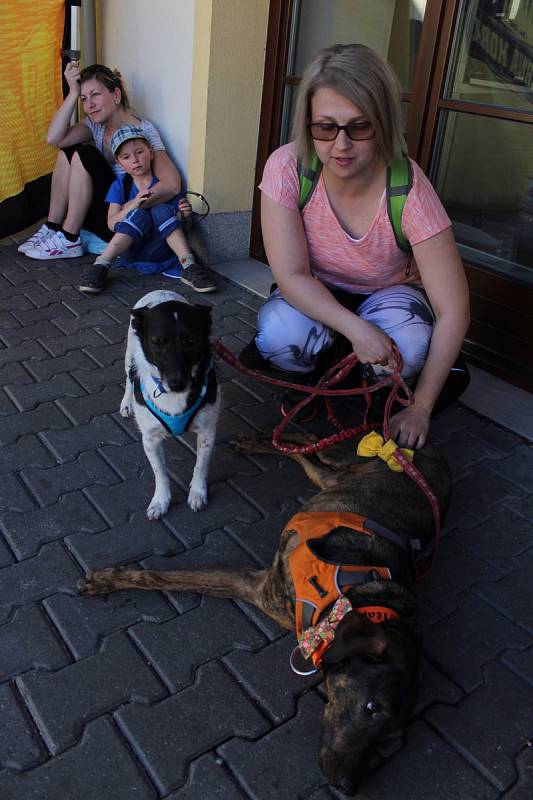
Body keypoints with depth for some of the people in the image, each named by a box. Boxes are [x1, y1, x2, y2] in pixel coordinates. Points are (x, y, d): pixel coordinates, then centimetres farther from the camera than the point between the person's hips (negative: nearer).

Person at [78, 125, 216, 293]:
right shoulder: (120, 186, 6)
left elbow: (182, 225, 8)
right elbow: (112, 224, -5)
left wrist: (186, 216, -16)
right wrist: (133, 204, -21)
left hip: (158, 249, 1)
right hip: (129, 250, 0)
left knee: (161, 211, -24)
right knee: (139, 215, -29)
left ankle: (188, 267, -29)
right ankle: (100, 266, -32)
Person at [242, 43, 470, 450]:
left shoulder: (408, 189, -29)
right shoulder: (287, 168, -25)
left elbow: (453, 310, -25)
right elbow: (291, 275, -23)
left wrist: (420, 408, -24)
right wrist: (356, 328, -39)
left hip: (389, 293, 0)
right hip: (313, 295, 1)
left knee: (407, 351, -33)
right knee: (280, 336, -33)